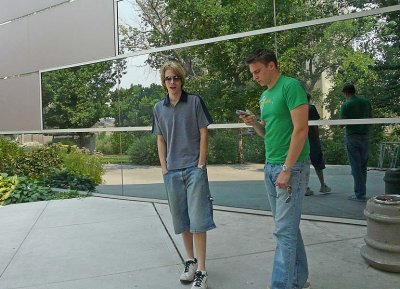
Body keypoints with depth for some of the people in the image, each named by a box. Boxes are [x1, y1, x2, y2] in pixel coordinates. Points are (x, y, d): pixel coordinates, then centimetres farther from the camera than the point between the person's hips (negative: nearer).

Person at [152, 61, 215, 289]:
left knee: (197, 219, -4)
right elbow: (160, 140, 11)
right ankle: (191, 260, 29)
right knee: (181, 219, 12)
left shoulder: (194, 101, -1)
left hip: (194, 169, -4)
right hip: (172, 171, 4)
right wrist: (164, 168, 3)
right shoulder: (159, 108, 8)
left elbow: (204, 134, -2)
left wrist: (201, 164, -7)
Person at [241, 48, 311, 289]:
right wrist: (254, 123, 1)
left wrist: (287, 169, -19)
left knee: (285, 230, -5)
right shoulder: (265, 96, 16)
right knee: (289, 227, 14)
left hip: (291, 167, -8)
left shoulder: (291, 86, -9)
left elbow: (301, 129, -16)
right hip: (270, 167, 8)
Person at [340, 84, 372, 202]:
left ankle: (360, 194, 2)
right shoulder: (366, 102, 6)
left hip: (352, 137, -5)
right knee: (363, 166, 13)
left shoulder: (346, 105, -9)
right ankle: (361, 192, 19)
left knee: (356, 166, 0)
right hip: (366, 136, 5)